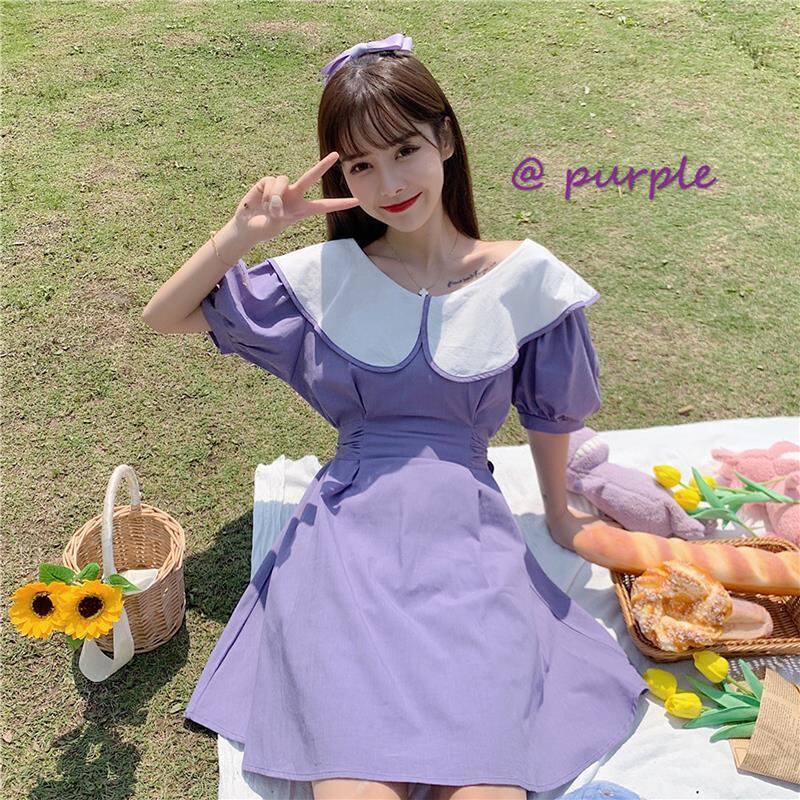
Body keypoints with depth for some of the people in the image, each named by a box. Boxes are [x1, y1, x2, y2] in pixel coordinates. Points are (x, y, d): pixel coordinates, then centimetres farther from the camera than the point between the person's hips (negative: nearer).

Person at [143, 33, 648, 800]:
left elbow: (548, 414, 14)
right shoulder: (327, 275, 2)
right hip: (348, 536, 0)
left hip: (470, 539, 1)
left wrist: (559, 513, 25)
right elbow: (164, 317, 7)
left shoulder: (525, 278, 1)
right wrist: (242, 233, -8)